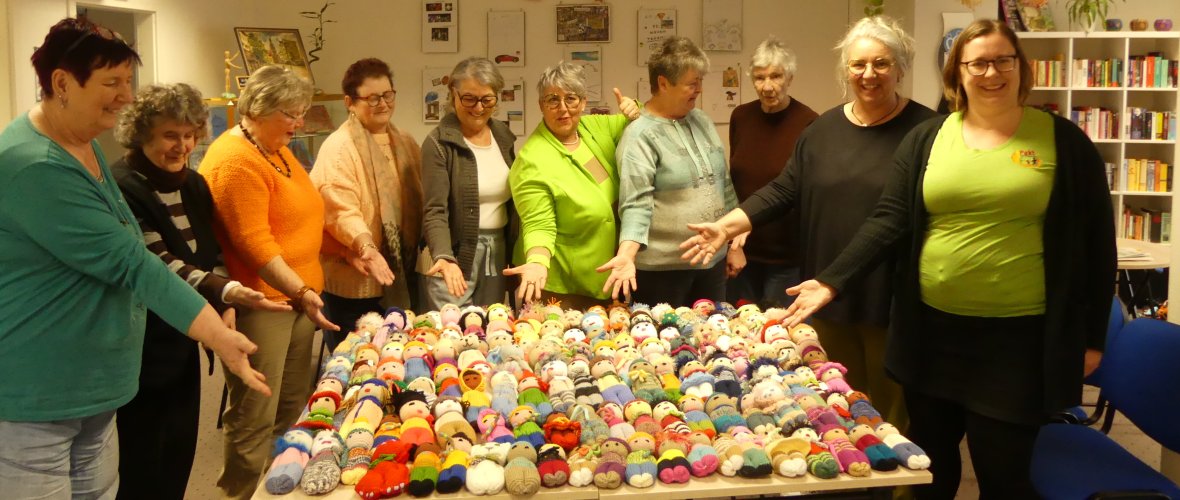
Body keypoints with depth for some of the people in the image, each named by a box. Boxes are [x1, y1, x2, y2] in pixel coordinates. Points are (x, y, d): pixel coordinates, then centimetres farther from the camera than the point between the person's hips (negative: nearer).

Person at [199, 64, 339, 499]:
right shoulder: (235, 161, -16)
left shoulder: (277, 150, 14)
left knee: (292, 409, 18)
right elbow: (253, 243, -24)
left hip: (297, 295, 10)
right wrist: (299, 291, -31)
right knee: (255, 419, -2)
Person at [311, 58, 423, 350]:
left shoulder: (406, 144, 13)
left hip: (400, 276, 7)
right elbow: (341, 209, -22)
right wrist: (365, 245, -38)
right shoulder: (338, 147, -11)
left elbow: (419, 203, 16)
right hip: (354, 281, -7)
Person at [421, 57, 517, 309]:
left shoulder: (503, 135, 8)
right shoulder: (439, 143, -10)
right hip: (454, 255, -5)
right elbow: (435, 211, -16)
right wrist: (444, 258, -32)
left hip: (497, 256, 5)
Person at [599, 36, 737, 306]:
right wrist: (627, 254, -34)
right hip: (662, 267, -6)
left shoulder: (702, 121, 9)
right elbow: (636, 203, -20)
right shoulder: (640, 135, -12)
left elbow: (724, 184, 16)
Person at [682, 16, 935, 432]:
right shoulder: (823, 129, 9)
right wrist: (727, 226, -2)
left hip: (892, 300, -4)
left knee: (891, 413, 7)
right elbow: (783, 191, 9)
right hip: (829, 296, 4)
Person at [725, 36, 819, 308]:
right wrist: (732, 244, 3)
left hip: (788, 257, -4)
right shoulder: (741, 117, 3)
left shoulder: (808, 123, -12)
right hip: (744, 253, 4)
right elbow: (734, 183, 8)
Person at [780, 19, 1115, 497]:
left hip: (1019, 337, -2)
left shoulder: (1063, 141, -1)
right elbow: (889, 219, -2)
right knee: (929, 461, 16)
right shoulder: (926, 138, 3)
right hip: (934, 330, 3)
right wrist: (832, 281, -13)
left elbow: (1095, 240, 1)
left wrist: (1091, 335, 1)